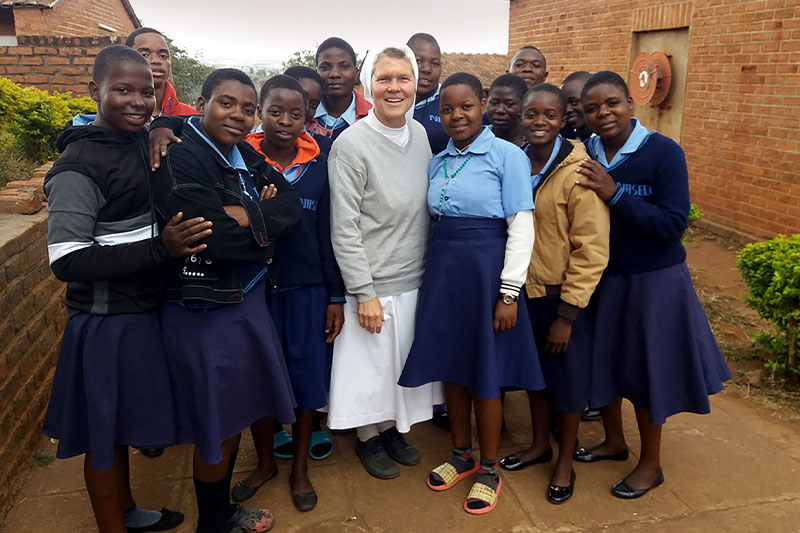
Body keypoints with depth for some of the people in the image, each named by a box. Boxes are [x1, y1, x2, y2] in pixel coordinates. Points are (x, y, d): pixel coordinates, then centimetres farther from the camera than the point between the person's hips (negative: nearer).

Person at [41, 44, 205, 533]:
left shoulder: (140, 141, 5)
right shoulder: (79, 164, -18)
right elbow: (67, 261, -23)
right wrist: (160, 248, -29)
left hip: (143, 310, 8)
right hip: (107, 321, -8)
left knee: (121, 425, 24)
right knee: (105, 435, 10)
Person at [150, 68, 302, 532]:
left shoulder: (245, 156, 7)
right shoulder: (179, 159, -17)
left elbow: (292, 205, -3)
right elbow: (215, 236, -26)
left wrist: (241, 213, -19)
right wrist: (262, 216, -10)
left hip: (248, 301, 8)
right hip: (204, 314, -8)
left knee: (234, 417, 21)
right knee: (214, 428, 9)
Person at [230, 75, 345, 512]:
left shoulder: (318, 165, -2)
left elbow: (327, 234, 1)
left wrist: (336, 296, 1)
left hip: (307, 288, 0)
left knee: (306, 376, 8)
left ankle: (300, 469, 29)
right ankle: (265, 462, 35)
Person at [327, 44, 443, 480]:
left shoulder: (420, 134, 2)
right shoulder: (351, 144, -16)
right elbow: (344, 228, -16)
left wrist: (432, 269, 11)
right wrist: (364, 292, -16)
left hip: (416, 279, 6)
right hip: (373, 284, -5)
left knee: (405, 361, 19)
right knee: (371, 364, 10)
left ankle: (394, 427, 41)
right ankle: (368, 437, 34)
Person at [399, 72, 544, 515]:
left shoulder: (507, 156, -8)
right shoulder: (436, 163, 9)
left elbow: (521, 227, -11)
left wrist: (509, 293, -15)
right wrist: (434, 274, 8)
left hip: (486, 270, -5)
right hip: (442, 270, 6)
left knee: (485, 372, 5)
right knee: (451, 365, 13)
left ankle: (489, 470, 24)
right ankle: (461, 455, 33)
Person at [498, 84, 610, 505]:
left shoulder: (578, 172, -19)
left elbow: (591, 249, -18)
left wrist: (567, 314, -18)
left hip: (563, 295, -5)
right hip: (524, 289, 5)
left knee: (567, 376, 11)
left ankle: (565, 461, 32)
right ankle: (539, 444, 42)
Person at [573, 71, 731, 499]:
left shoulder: (663, 152, -15)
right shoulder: (585, 155, -3)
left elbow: (673, 224, -23)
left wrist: (615, 194, -27)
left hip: (652, 281, -4)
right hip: (601, 278, 5)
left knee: (645, 368, 8)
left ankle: (651, 463, 30)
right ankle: (614, 440, 42)